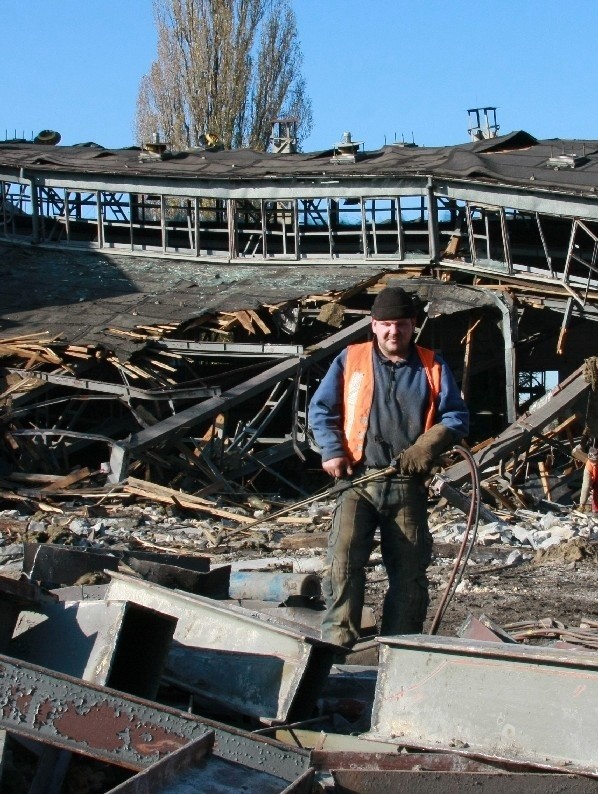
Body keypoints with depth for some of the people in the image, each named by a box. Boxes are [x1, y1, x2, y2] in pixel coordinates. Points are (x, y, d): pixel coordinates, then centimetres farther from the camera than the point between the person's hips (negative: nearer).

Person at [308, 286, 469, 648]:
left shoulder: (433, 367, 9)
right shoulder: (350, 360, 7)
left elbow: (457, 416, 8)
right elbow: (321, 409, 9)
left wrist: (427, 446, -10)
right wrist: (333, 451, -7)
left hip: (408, 486, 2)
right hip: (358, 481, -2)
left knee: (410, 571, 5)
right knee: (343, 556, -21)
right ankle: (337, 640, -17)